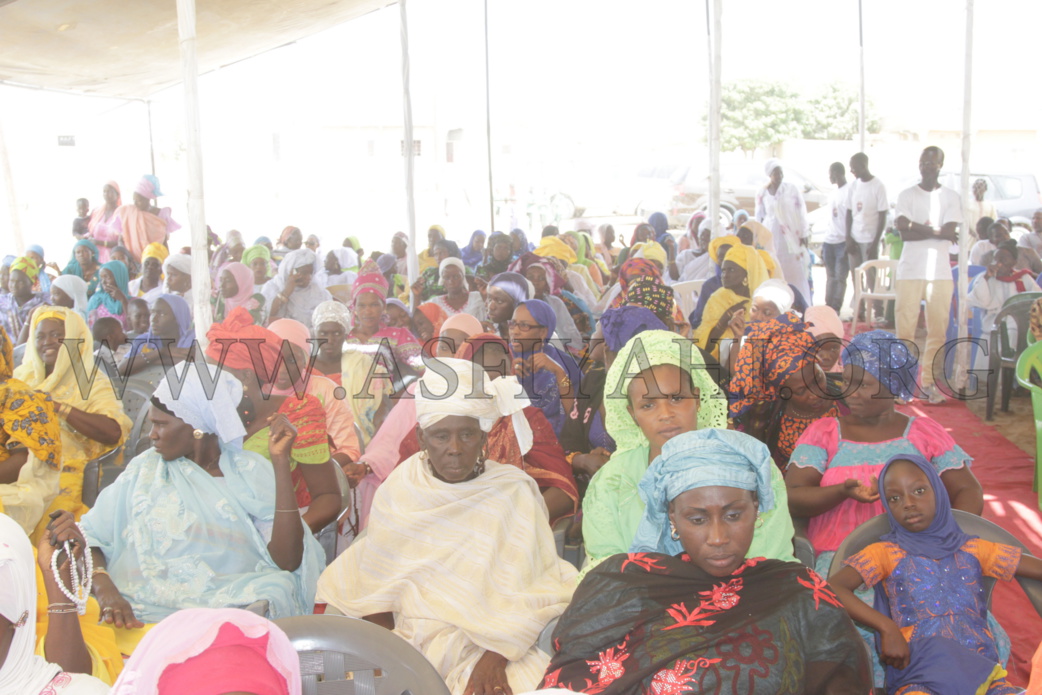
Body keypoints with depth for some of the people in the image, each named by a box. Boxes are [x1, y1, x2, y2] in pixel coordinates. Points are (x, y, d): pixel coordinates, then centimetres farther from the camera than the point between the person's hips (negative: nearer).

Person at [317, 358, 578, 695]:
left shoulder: (515, 492, -3)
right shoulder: (400, 487, 5)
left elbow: (536, 590, -7)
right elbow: (377, 583, 8)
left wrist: (496, 656, -17)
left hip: (488, 639, -2)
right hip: (408, 638, 3)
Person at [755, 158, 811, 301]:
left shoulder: (792, 190, -1)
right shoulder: (762, 193, 7)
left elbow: (801, 212, -1)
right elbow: (759, 216, 14)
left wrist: (803, 235, -3)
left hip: (792, 237, -2)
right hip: (771, 237, 2)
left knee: (795, 271, -4)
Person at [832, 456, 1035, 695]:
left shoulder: (972, 550, 19)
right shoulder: (886, 553, 9)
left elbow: (1037, 567, 14)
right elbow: (832, 588, -6)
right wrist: (886, 628, -15)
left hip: (983, 669, 3)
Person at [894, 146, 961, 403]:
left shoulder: (951, 197, 8)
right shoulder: (907, 195, 6)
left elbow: (950, 232, -6)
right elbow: (904, 233, -7)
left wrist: (919, 228, -7)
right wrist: (935, 232, -8)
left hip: (941, 272, 1)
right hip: (910, 271, -1)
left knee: (937, 329, 0)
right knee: (905, 328, -4)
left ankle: (929, 381, 8)